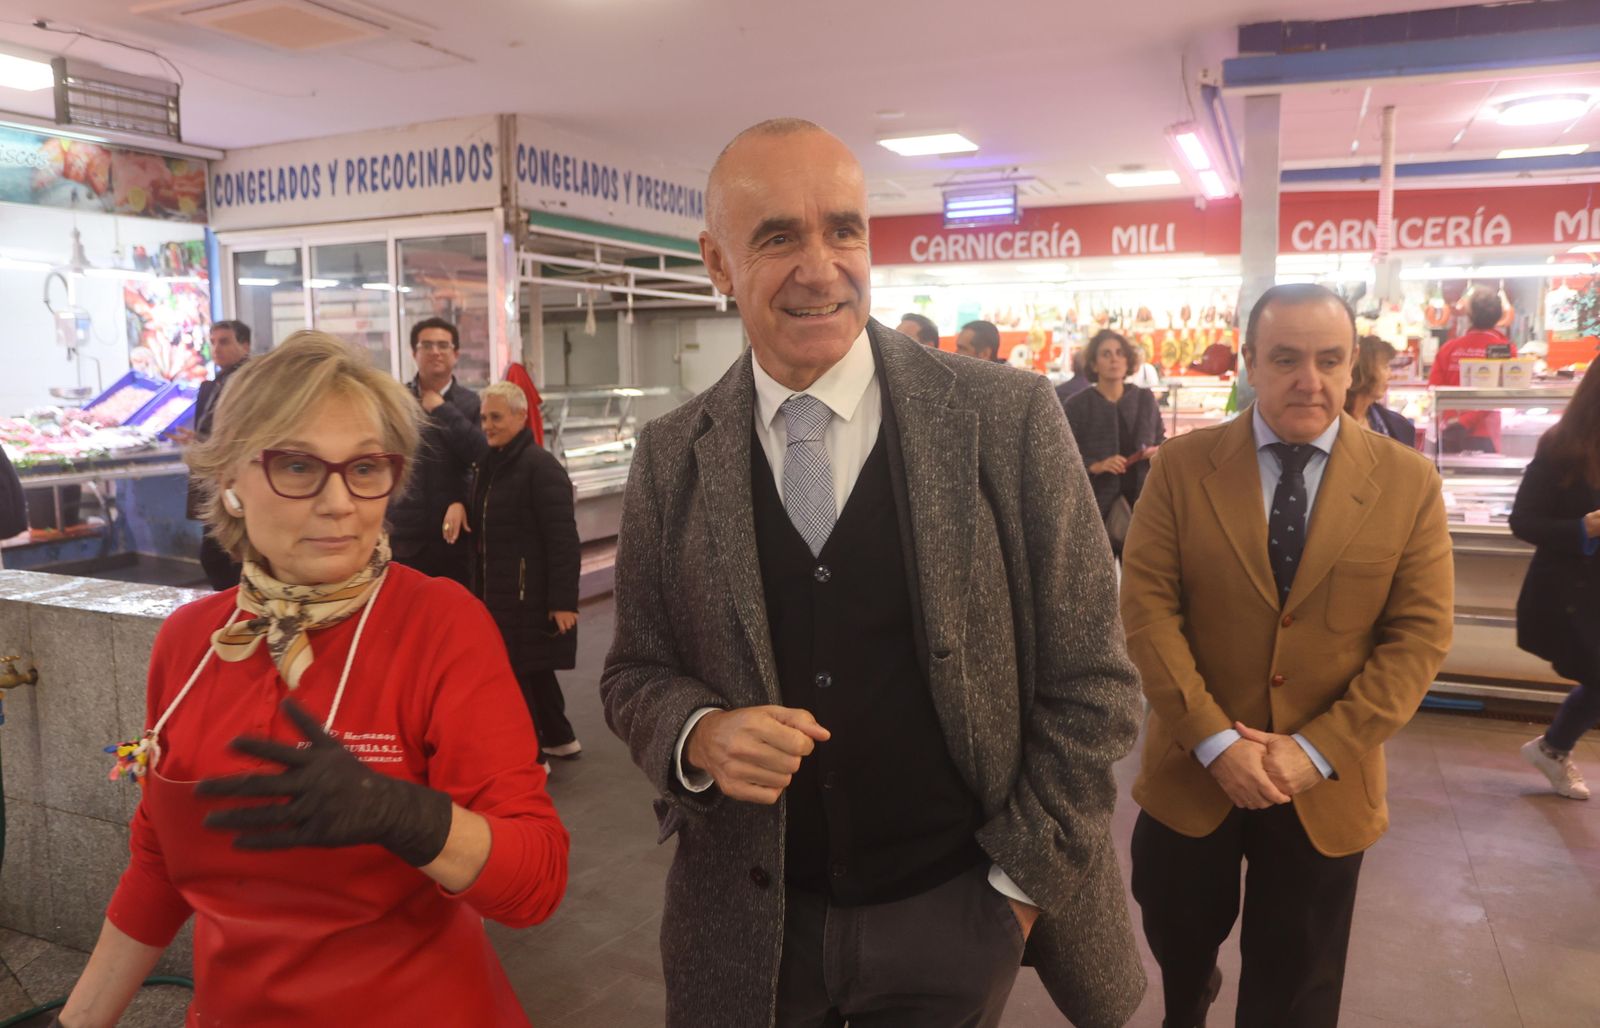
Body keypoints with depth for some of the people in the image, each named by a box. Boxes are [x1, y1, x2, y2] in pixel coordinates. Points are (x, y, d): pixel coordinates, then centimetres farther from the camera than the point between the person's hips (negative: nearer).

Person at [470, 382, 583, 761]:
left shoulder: (540, 466, -15)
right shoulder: (490, 466, 12)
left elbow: (563, 540, -19)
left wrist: (564, 600, -22)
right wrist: (480, 588, 17)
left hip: (530, 596, -9)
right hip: (499, 591, 9)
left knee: (519, 671, -3)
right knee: (533, 668, 19)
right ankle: (559, 738, 35)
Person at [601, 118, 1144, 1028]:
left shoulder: (1007, 419, -13)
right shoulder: (671, 458, -5)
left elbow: (1088, 681, -7)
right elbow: (636, 671, 2)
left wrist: (1022, 881, -6)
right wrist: (700, 736, -18)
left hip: (953, 916, -1)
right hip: (747, 921, 2)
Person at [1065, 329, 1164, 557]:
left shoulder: (1145, 399, 9)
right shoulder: (1077, 405, -1)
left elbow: (1162, 442, 18)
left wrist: (1160, 453, -5)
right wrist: (1095, 466, -20)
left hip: (1142, 502, 3)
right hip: (1096, 503, -3)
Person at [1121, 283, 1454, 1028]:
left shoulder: (1409, 481, -5)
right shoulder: (1182, 465, -6)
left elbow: (1420, 634, -6)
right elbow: (1146, 605, -10)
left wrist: (1320, 750, -15)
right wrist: (1213, 739, -18)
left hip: (1327, 785, 0)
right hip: (1193, 769, 0)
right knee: (1179, 941, 21)